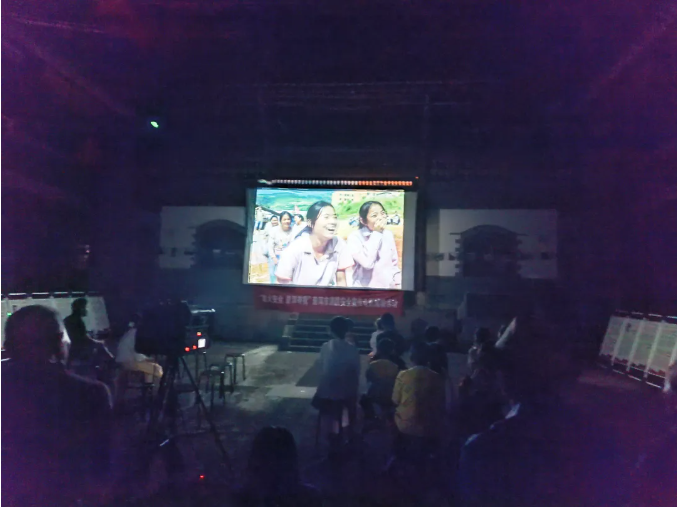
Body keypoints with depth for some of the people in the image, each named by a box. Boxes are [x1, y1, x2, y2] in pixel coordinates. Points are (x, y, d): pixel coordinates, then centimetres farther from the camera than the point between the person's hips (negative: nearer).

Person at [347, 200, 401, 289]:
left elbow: (394, 263, 13)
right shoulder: (355, 237, -9)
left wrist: (397, 283, 3)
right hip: (364, 287, -4)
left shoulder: (388, 235, 6)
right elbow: (367, 263, -21)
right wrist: (376, 233, -15)